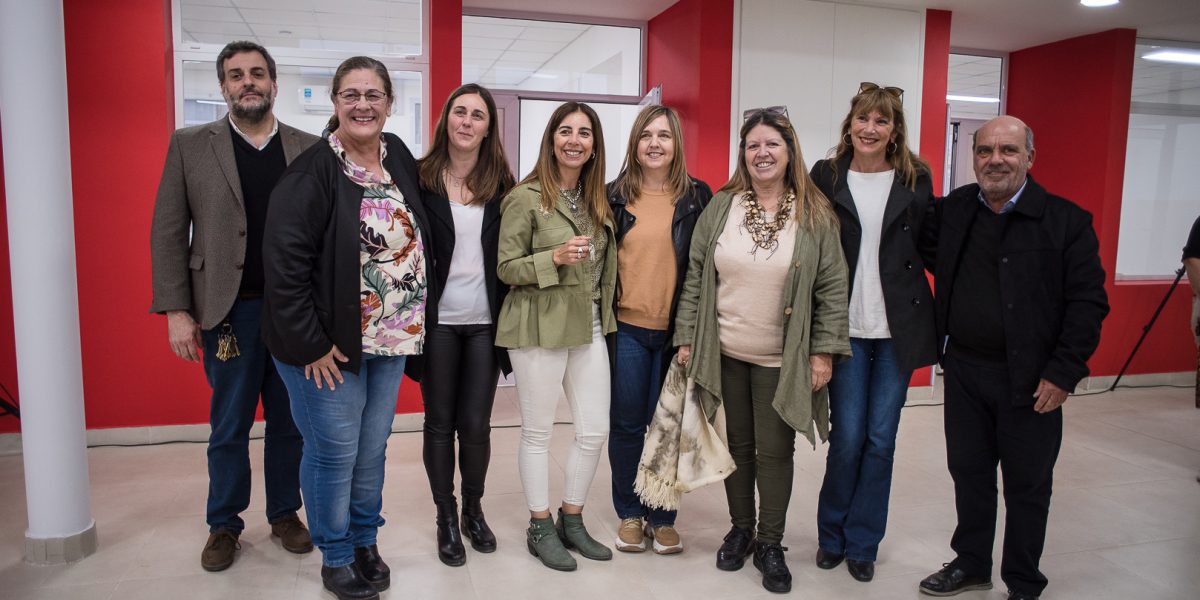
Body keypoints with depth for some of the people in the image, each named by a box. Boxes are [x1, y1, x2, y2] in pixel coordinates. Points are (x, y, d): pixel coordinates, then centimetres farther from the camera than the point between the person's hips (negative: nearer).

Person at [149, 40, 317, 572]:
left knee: (289, 423, 13)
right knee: (229, 427, 11)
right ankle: (224, 524, 28)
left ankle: (285, 514, 30)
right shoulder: (190, 145, 3)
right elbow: (168, 232, 0)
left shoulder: (309, 149, 4)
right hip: (229, 312, -1)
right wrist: (176, 310, -6)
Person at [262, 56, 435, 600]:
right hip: (327, 344, -6)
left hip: (391, 339, 6)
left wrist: (415, 323, 11)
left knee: (372, 449, 16)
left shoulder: (400, 157, 6)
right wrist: (310, 345, -18)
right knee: (335, 451, 5)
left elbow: (418, 239, 15)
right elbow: (285, 263, -18)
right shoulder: (313, 170, -14)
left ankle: (365, 541, 36)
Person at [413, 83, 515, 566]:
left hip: (485, 322, 1)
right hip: (438, 321, -1)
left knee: (476, 422, 7)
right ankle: (446, 517, 24)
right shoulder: (420, 178, -2)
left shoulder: (502, 185, 4)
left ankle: (474, 509, 28)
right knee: (440, 422, 9)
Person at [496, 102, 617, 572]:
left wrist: (606, 315, 11)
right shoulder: (525, 198, -8)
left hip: (589, 329, 6)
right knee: (538, 432, 6)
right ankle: (540, 528, 23)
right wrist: (554, 258, -22)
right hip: (539, 329, -6)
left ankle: (572, 521, 28)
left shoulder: (598, 199, 10)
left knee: (595, 431, 8)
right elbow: (506, 268, -9)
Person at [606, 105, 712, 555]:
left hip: (675, 330, 0)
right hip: (626, 328, 0)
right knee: (627, 424, 9)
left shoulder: (697, 197, 3)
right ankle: (629, 513, 25)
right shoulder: (615, 197, 3)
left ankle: (662, 516, 24)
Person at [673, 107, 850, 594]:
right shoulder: (720, 207, 2)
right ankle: (740, 530, 33)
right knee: (737, 446, 14)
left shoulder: (815, 215, -4)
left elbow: (832, 288, -3)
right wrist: (687, 338, 0)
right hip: (724, 354, 2)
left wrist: (824, 351, -7)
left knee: (774, 452, 7)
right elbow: (695, 276, 3)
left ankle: (770, 545, 25)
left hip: (782, 362, -2)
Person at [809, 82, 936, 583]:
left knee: (881, 440, 8)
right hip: (845, 328, -1)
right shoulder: (826, 176, 1)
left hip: (898, 329, 1)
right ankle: (832, 536, 25)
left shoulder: (916, 179, 4)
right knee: (847, 438, 3)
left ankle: (861, 542, 24)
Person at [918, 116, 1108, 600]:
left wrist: (1063, 373, -14)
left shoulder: (1065, 220, -8)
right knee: (969, 473, 16)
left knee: (1027, 486, 10)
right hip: (964, 370, 4)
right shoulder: (953, 209, 3)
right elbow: (928, 255, 17)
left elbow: (1088, 301, -9)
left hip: (1029, 378, -3)